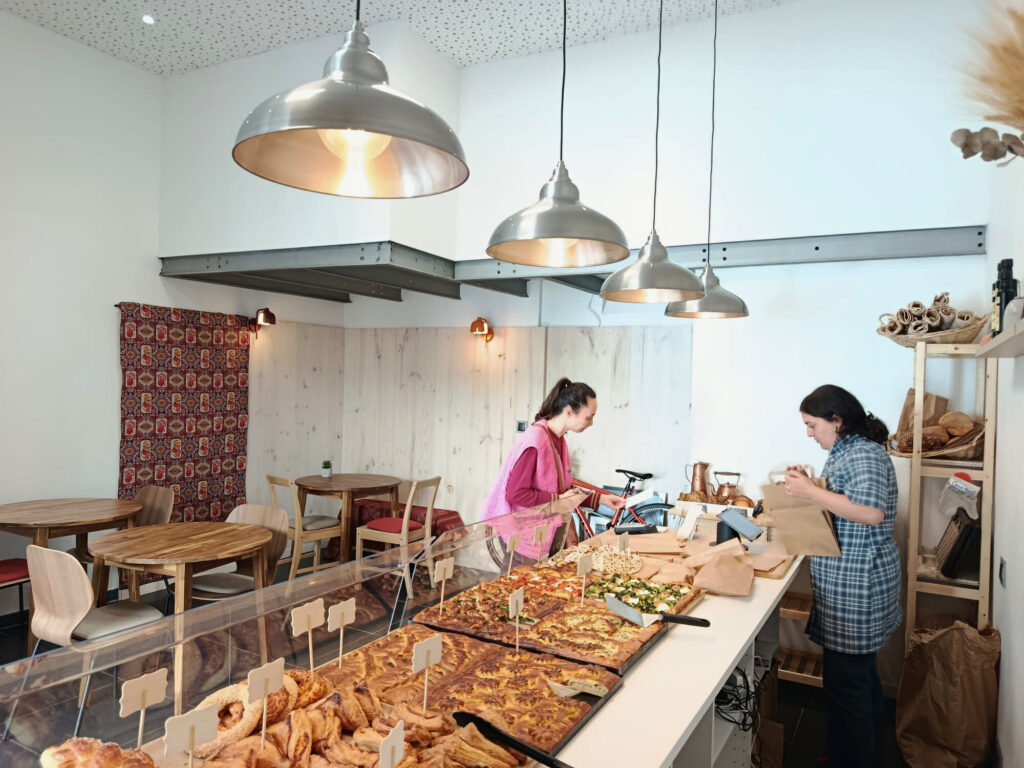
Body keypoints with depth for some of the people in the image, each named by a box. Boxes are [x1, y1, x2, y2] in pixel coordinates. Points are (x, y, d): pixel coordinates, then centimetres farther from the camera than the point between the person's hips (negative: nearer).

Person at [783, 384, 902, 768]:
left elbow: (871, 512, -30)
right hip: (847, 583, 10)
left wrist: (811, 491, -25)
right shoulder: (844, 452, 12)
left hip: (858, 586, -10)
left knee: (845, 682, -1)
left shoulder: (865, 455, -17)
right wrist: (806, 487, 5)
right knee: (860, 675, 21)